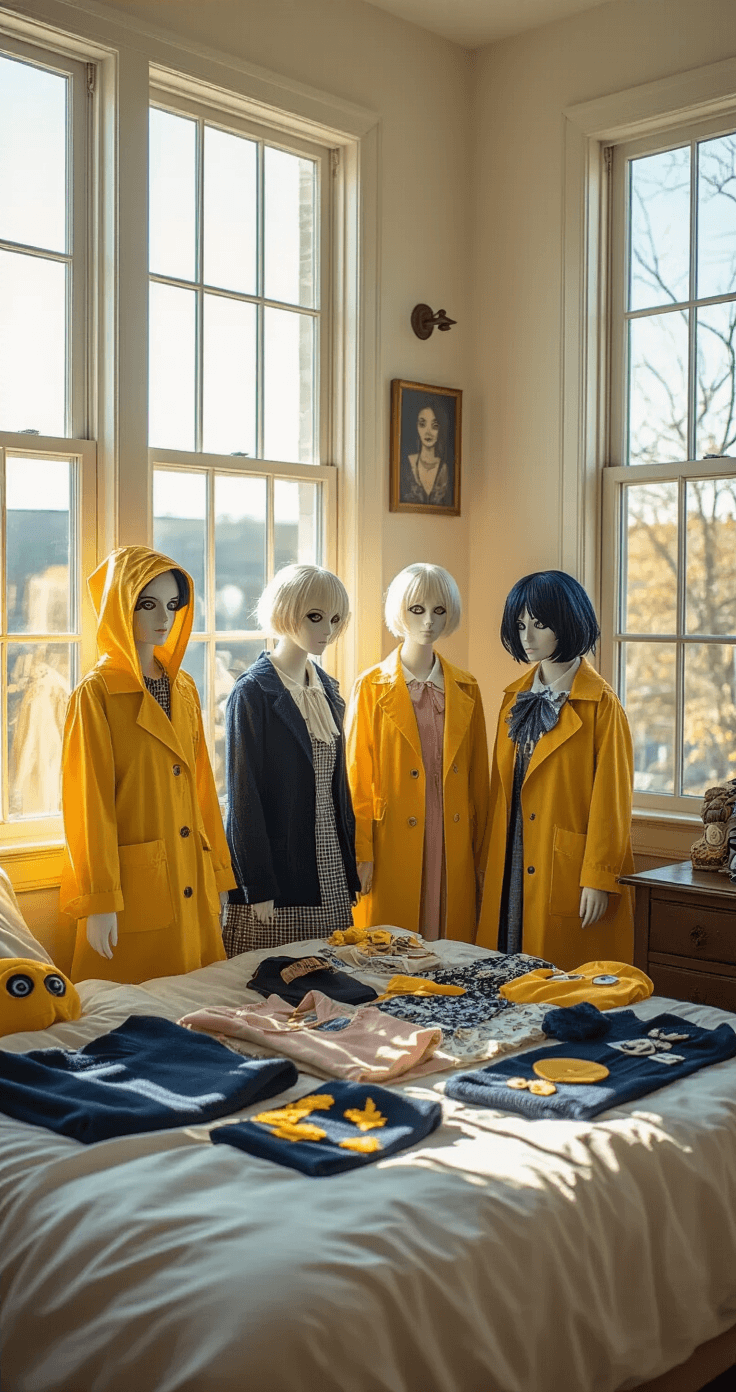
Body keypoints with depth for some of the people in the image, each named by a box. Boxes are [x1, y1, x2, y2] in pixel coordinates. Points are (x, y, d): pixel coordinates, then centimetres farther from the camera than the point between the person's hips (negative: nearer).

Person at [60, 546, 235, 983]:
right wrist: (99, 901, -13)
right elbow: (90, 802, -11)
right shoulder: (96, 693, -8)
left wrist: (219, 874, 12)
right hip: (134, 884, -6)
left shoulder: (184, 688, 11)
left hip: (194, 888, 6)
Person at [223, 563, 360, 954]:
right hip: (277, 877, -6)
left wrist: (349, 868, 12)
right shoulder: (253, 693, -10)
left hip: (330, 873, 7)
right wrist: (258, 888, -15)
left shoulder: (327, 688, 11)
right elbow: (243, 794, -12)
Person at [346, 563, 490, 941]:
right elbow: (358, 777, -2)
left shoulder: (465, 689, 10)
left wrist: (481, 854, 8)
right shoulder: (371, 687, -1)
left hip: (453, 849, 3)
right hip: (393, 849, -3)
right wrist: (362, 854, -7)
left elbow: (478, 778, 11)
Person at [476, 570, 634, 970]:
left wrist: (599, 878, -13)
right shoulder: (515, 698, 12)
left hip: (568, 873, -6)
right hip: (511, 870, 6)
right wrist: (492, 861, 10)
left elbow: (611, 798, -10)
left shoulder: (600, 703, -8)